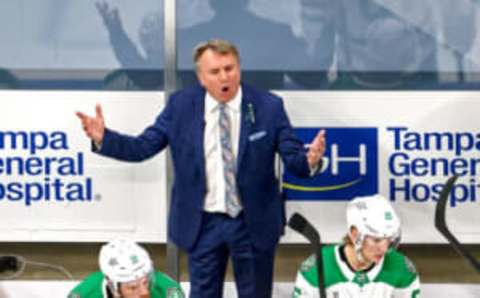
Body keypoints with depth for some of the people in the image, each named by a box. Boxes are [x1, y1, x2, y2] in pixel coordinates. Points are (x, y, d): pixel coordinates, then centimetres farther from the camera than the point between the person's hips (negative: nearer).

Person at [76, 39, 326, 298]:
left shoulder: (268, 107, -8)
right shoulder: (180, 106, -4)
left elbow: (293, 158, -10)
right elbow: (142, 148, -3)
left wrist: (309, 161, -34)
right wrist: (103, 138, -19)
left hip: (254, 223, 0)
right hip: (202, 223, 1)